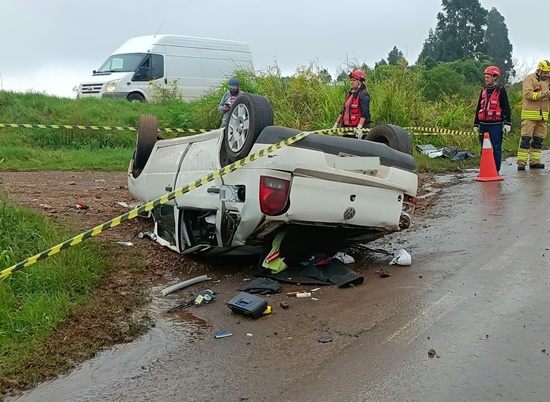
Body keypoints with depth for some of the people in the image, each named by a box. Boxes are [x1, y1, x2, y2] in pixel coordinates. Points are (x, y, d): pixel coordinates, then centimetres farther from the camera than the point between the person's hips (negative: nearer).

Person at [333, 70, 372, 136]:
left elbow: (364, 113, -19)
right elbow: (343, 110, 22)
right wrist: (336, 124, 17)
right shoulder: (349, 94, 17)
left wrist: (359, 128, -29)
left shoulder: (363, 95, -9)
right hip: (347, 127, 9)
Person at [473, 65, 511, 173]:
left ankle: (496, 170, 4)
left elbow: (506, 108, -4)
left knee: (496, 148, -2)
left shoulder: (501, 90, -1)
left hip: (495, 125, -5)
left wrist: (508, 123, -11)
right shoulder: (484, 90, 15)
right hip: (483, 124, 6)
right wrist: (476, 124, 16)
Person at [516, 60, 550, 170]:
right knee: (526, 139, -9)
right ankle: (521, 162, -9)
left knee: (538, 139, 8)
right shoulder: (529, 79, -4)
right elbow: (528, 94, -16)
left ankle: (534, 161, 13)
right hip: (529, 114, -7)